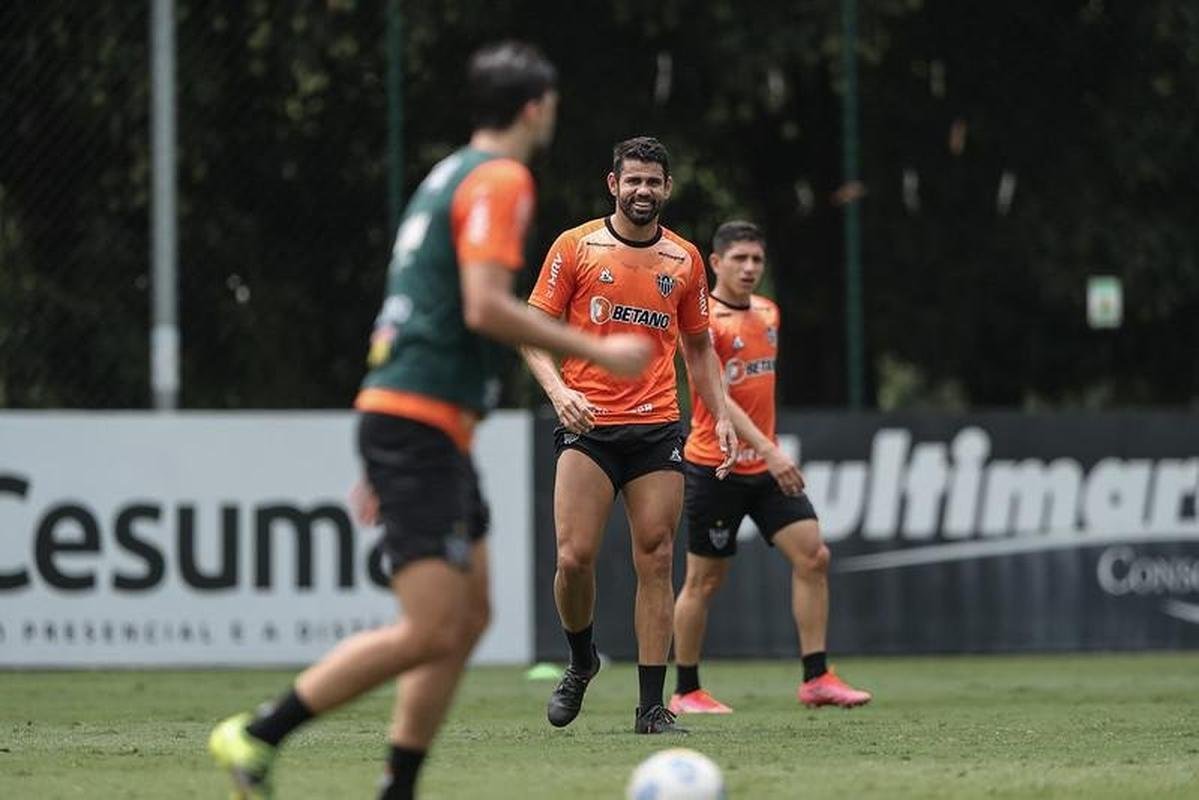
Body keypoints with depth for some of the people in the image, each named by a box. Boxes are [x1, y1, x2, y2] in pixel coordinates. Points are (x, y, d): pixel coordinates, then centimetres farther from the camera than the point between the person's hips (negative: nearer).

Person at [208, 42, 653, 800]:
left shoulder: (450, 176, 20)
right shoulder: (501, 180, -9)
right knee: (431, 631, -12)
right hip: (421, 423, -10)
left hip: (418, 425, 10)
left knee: (469, 617, 11)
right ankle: (256, 736, -10)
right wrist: (594, 350, -13)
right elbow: (485, 307, -21)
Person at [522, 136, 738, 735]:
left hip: (658, 429, 2)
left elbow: (698, 347, 21)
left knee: (655, 559, -3)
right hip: (588, 426, -2)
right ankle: (581, 660, 16)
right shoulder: (576, 248, 3)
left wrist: (721, 416, 9)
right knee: (575, 556, -12)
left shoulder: (684, 259, 12)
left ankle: (651, 707, 0)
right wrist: (558, 390, -14)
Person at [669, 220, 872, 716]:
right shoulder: (704, 321, -13)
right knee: (705, 577, 1)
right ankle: (685, 692, 13)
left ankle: (815, 679, -4)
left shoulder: (768, 313, 11)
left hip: (766, 467, 7)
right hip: (714, 466, -7)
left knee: (812, 556, -6)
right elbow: (715, 396, -23)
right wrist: (769, 451, -32)